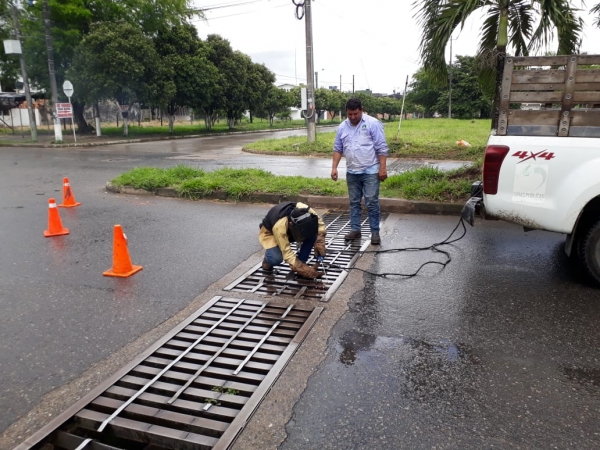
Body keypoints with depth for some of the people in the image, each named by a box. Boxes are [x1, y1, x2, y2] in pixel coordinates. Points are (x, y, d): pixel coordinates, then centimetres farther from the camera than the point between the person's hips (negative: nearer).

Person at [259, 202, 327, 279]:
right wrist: (306, 270, -44)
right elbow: (287, 253, -40)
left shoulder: (303, 209, -32)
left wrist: (320, 243, -31)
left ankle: (301, 262, -7)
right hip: (269, 233, -4)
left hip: (289, 231, 5)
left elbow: (319, 222, -17)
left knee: (313, 233, -23)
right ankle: (268, 260, 3)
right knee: (276, 258, -34)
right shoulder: (279, 226, -43)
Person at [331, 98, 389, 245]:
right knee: (354, 202, 12)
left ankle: (375, 232, 6)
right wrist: (334, 167, 4)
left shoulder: (373, 123, -8)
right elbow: (337, 149, 12)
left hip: (370, 171, -5)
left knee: (372, 203, -3)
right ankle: (355, 229, 23)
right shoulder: (342, 127, 7)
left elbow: (381, 148, -9)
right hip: (351, 172, 5)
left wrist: (382, 168, -14)